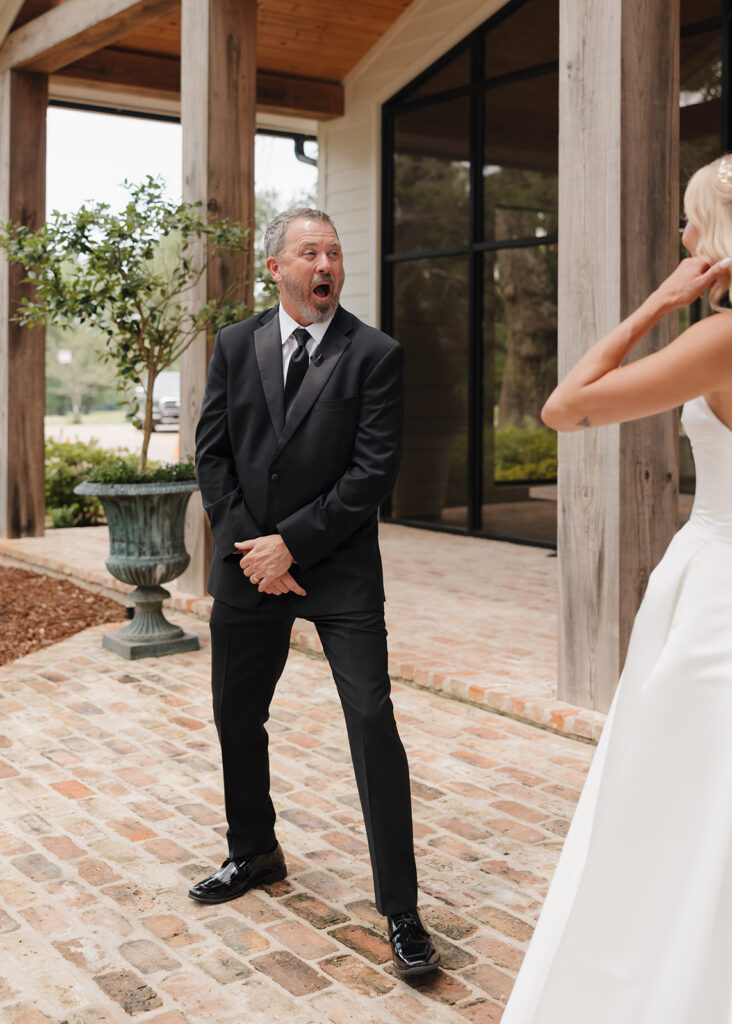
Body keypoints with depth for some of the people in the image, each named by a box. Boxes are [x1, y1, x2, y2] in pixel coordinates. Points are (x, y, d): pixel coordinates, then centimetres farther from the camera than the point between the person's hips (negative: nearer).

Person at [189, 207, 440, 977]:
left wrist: (292, 542, -14)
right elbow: (211, 452, 4)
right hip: (248, 564, 4)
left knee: (373, 723, -7)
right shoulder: (234, 347, 7)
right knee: (236, 715, 14)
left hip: (339, 567, -4)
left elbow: (375, 470, -11)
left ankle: (400, 910, 3)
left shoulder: (375, 355, -4)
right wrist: (252, 546, -7)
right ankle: (254, 853, 38)